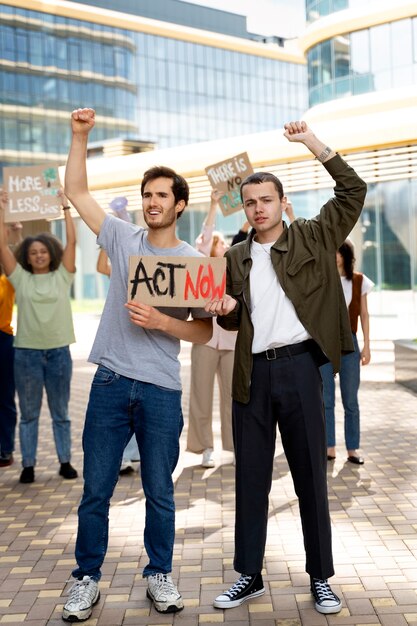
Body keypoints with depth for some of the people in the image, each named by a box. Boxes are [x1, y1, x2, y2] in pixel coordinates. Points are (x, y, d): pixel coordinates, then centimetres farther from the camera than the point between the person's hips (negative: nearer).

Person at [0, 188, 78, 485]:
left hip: (59, 351, 0)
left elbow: (71, 241, -1)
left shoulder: (62, 277, 5)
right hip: (27, 352, 0)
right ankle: (28, 465, 14)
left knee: (61, 412, 10)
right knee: (29, 413, 7)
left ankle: (65, 461, 18)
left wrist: (66, 207, 0)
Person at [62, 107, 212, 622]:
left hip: (161, 390, -1)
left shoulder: (195, 262, 1)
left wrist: (161, 321, -16)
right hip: (111, 383, 2)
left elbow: (204, 331, 0)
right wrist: (80, 136, -1)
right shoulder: (123, 238, 7)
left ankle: (159, 575, 26)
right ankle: (86, 579, 21)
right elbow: (75, 191, 8)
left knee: (159, 493, 9)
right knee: (95, 490, 6)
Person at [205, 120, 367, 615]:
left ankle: (320, 577, 18)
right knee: (250, 477, 8)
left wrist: (314, 143, -8)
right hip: (252, 374, 3)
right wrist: (225, 309, -5)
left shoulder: (312, 238, 5)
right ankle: (248, 576, 20)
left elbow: (353, 192, -3)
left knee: (310, 476, 5)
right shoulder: (235, 257, 13)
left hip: (299, 367, -3)